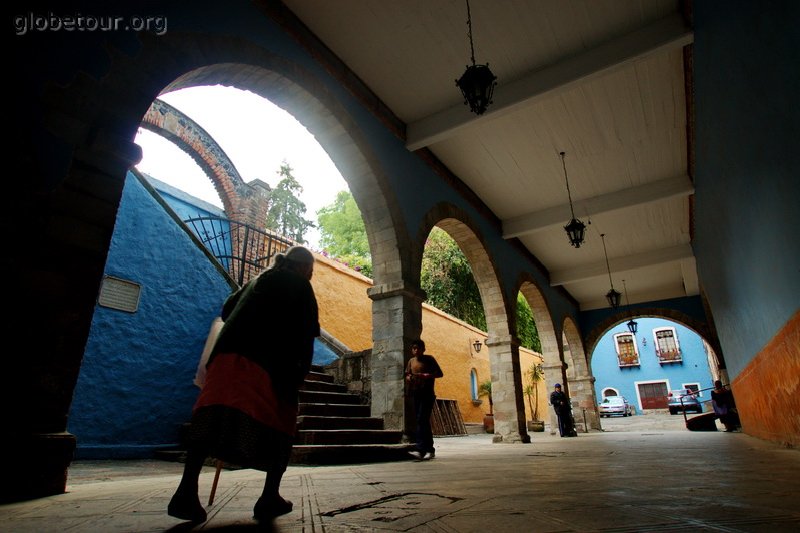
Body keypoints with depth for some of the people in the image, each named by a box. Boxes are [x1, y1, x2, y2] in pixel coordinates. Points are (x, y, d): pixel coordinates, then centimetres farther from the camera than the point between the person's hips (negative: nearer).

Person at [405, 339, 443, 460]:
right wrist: (408, 378, -4)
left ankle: (420, 450, -19)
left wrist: (426, 376, -19)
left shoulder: (429, 359, -2)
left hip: (427, 394, -6)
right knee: (424, 422, 10)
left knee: (422, 420, -15)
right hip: (416, 394, 6)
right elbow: (407, 374, 20)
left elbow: (440, 373, -4)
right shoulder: (411, 361, 13)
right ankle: (430, 450, 19)